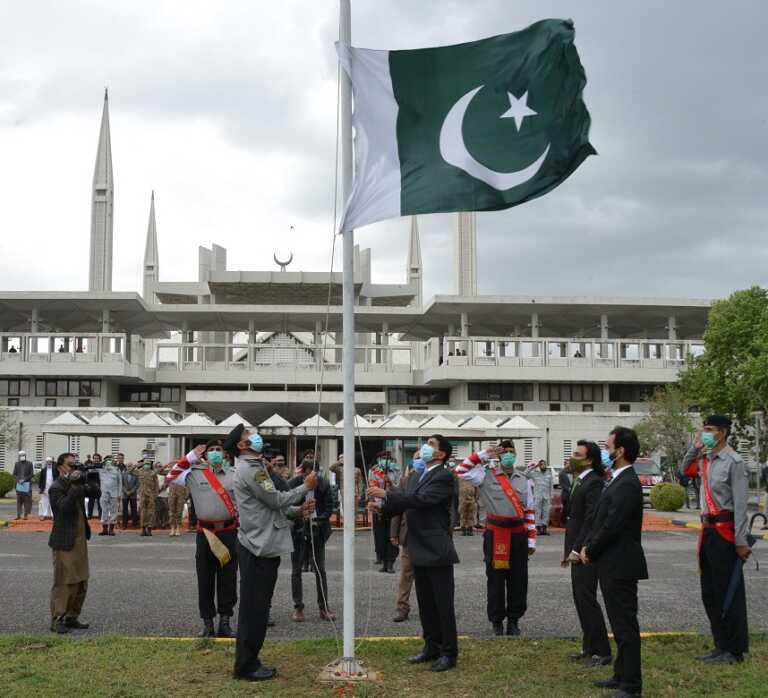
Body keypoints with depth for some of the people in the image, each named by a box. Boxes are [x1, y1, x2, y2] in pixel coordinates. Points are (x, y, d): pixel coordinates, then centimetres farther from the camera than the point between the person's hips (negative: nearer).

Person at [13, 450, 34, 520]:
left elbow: (31, 474, -1)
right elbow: (14, 474, 8)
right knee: (19, 501, 3)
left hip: (27, 484, -2)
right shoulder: (16, 464, 10)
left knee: (27, 500, -3)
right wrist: (18, 480, -9)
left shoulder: (29, 464, 3)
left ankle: (25, 514, -1)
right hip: (19, 484, 2)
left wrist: (24, 479, -11)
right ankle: (18, 515, 5)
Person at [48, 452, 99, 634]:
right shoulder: (56, 487, -12)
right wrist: (74, 486, -25)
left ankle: (72, 617, 20)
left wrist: (83, 481, -8)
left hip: (80, 540, 8)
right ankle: (57, 620, 3)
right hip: (64, 542, -8)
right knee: (62, 582, -3)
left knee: (81, 581, 12)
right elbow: (65, 507, -26)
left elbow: (96, 493, 5)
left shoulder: (77, 484, 11)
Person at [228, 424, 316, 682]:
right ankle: (246, 666, 3)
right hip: (258, 548, -11)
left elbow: (270, 505, 19)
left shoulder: (253, 467, 18)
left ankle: (249, 662, 22)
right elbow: (277, 500, -17)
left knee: (257, 608, 15)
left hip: (262, 546, 11)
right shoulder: (249, 469, -16)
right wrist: (306, 487, -6)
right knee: (253, 608, -4)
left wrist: (298, 510, 7)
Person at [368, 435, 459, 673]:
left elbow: (421, 499, -25)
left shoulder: (444, 477, -13)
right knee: (425, 603, 15)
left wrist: (387, 494, -23)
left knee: (443, 604, -2)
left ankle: (449, 653, 6)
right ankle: (431, 647, 26)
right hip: (419, 550, 9)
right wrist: (382, 506, -6)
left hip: (437, 550, -9)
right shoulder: (416, 477, 15)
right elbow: (403, 504, 13)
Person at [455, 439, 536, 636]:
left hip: (518, 533, 3)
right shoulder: (487, 477, 3)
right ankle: (497, 620, 13)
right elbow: (461, 471, -5)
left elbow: (530, 512, 11)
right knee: (496, 578, 2)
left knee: (518, 579, 6)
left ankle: (514, 620, 18)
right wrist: (483, 455, -4)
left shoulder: (524, 480, 10)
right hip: (495, 534, -2)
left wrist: (531, 539, 8)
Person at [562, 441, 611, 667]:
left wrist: (578, 549, -20)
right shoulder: (578, 481, 15)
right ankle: (589, 647, 22)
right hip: (576, 550, 10)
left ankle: (601, 652, -1)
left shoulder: (594, 483, -15)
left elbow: (591, 519, -21)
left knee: (587, 599, -8)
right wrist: (568, 548, 17)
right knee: (580, 598, 13)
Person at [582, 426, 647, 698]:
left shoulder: (627, 484, -19)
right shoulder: (618, 481, 13)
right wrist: (587, 546, 5)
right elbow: (601, 520, 16)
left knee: (625, 625, -3)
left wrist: (590, 552, -10)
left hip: (620, 567, -10)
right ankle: (621, 675, 28)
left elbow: (612, 526, -22)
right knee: (620, 624, 17)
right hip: (612, 566, 10)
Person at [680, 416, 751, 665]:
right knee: (709, 592, 13)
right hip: (708, 529, 9)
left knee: (728, 592, -3)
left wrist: (741, 541, -19)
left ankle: (734, 650, 5)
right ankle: (721, 646, 22)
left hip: (725, 530, -8)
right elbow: (684, 469, 29)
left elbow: (740, 503, -16)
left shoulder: (733, 462, -12)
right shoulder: (705, 459, 11)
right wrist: (694, 448, 12)